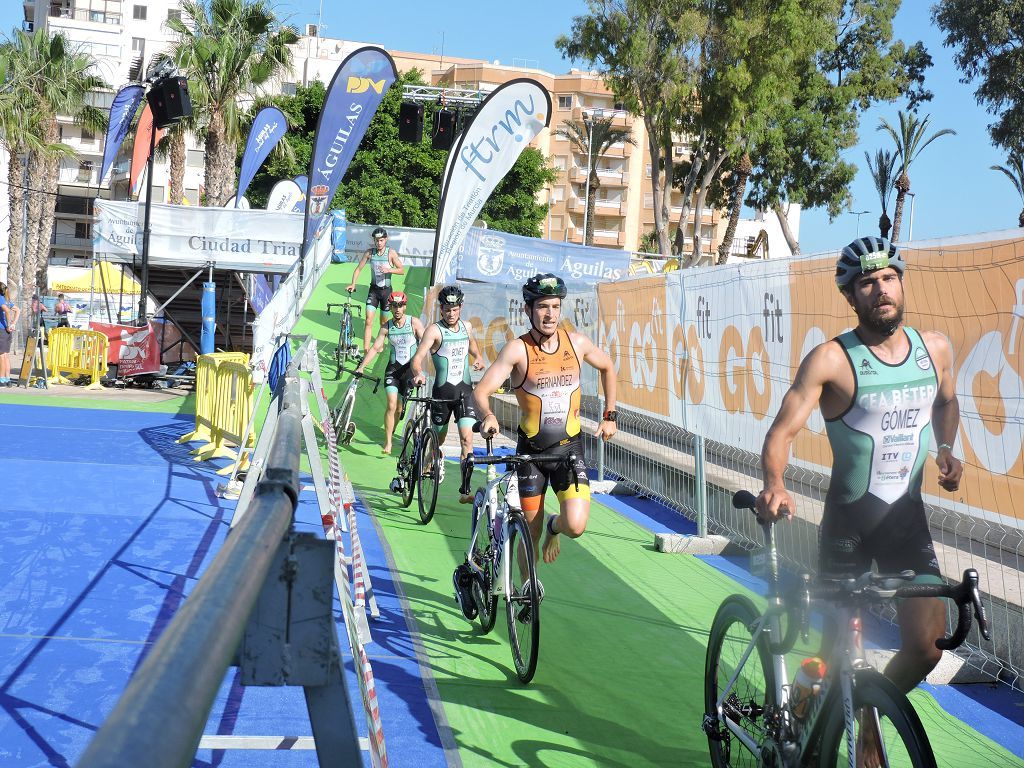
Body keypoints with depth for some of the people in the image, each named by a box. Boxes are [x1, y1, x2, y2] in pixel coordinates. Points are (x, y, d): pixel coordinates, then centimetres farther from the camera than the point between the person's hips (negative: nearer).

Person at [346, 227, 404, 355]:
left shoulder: (391, 253, -8)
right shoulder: (369, 252, -3)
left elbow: (402, 270, -7)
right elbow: (359, 268, 2)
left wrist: (389, 269, -25)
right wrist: (353, 283, -10)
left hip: (386, 290, -1)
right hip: (373, 290, 1)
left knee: (383, 323, 11)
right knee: (368, 321, -11)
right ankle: (366, 351, -14)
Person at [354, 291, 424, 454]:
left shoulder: (414, 323, -6)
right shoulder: (386, 327, 0)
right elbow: (375, 348, -1)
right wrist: (361, 366, -10)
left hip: (410, 368, -1)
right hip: (393, 368, 1)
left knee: (400, 407, 4)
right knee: (392, 404, -13)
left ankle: (390, 431, 29)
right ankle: (387, 442, -9)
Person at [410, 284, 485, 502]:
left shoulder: (466, 326, 6)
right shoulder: (434, 330, -9)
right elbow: (418, 357, -21)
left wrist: (478, 357, 12)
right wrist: (418, 374, -41)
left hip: (465, 389, 2)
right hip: (442, 390, -2)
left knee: (467, 437, -12)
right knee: (439, 438, 12)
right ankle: (437, 459, 47)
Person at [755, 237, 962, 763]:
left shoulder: (935, 348, 1)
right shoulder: (832, 359, -15)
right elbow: (782, 430, -20)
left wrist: (945, 450, 2)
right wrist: (773, 484, -39)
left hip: (908, 517, 4)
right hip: (848, 521, -4)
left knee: (926, 645, -2)